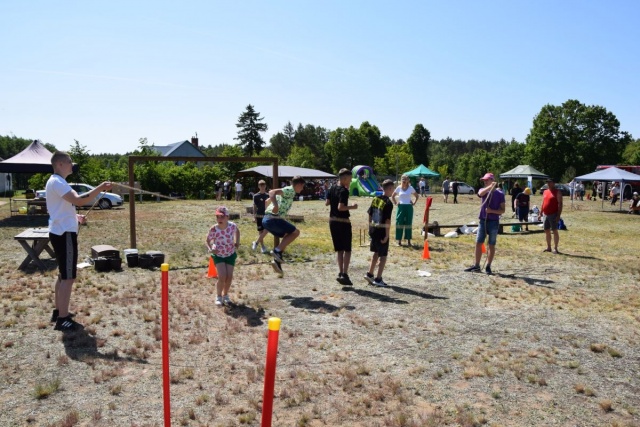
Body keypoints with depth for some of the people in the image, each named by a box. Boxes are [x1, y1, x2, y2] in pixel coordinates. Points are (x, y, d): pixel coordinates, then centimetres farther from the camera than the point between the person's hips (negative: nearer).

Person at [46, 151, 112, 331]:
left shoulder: (56, 182, 17)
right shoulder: (57, 182, -16)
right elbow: (78, 200, -31)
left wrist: (75, 217, 12)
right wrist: (100, 188, -31)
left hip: (60, 232, 11)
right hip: (64, 234, -11)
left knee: (63, 275, 19)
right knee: (68, 277, -8)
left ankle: (58, 312, 29)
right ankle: (63, 320, -4)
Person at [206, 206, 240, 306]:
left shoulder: (232, 226, -18)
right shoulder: (213, 229, -23)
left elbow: (237, 231, 6)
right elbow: (208, 240, -11)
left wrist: (237, 242, -2)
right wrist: (210, 249, -29)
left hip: (230, 254, 2)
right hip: (218, 255, -2)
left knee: (229, 276, -2)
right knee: (222, 277, -14)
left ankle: (225, 295, 24)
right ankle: (218, 296, 11)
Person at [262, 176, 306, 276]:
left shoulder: (287, 191, 21)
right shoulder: (290, 190, -8)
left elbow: (268, 200, 31)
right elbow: (272, 192, -25)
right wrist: (276, 206, -37)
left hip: (266, 219, 10)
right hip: (273, 219, -10)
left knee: (287, 236, 22)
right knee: (295, 232, 2)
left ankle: (277, 260, 15)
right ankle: (278, 250, -5)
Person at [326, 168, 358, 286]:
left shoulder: (332, 189, 7)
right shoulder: (344, 191, -16)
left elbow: (327, 203, 16)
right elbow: (341, 207, -25)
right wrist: (352, 207, -13)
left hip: (332, 221, 7)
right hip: (343, 222, -7)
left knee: (339, 249, 13)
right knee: (347, 250, 2)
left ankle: (340, 273, 9)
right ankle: (345, 274, -3)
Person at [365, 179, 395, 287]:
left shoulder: (375, 199, 6)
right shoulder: (388, 203, -16)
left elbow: (370, 215, 11)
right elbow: (387, 221, -18)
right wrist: (387, 235, -15)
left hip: (373, 230, 7)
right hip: (382, 231, -7)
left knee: (376, 253, 22)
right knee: (383, 255, 4)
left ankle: (369, 274, 24)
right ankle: (378, 279, 6)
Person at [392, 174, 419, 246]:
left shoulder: (411, 188, 2)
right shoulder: (399, 188, 2)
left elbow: (417, 196, 14)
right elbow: (392, 196, 13)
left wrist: (414, 203, 3)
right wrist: (395, 203, 3)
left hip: (409, 207, 0)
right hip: (401, 207, 0)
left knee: (408, 223, 5)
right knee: (400, 223, -1)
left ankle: (409, 241, 11)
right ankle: (399, 241, 6)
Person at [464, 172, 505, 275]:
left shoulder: (499, 194, -2)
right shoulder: (483, 190, 5)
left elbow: (502, 210, -4)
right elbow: (481, 193, -22)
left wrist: (492, 211, -20)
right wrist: (490, 187, -35)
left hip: (493, 222, -3)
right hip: (482, 220, 3)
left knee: (491, 245, 4)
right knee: (478, 243, 5)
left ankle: (488, 267, 12)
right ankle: (476, 265, 14)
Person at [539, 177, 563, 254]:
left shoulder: (557, 192, -5)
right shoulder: (545, 192, 16)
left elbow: (560, 204, -11)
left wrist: (558, 215, -19)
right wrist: (540, 213, 16)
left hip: (553, 215, -7)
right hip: (546, 215, 7)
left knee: (555, 231, -5)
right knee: (547, 231, 10)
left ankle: (555, 248, -1)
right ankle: (548, 247, 19)